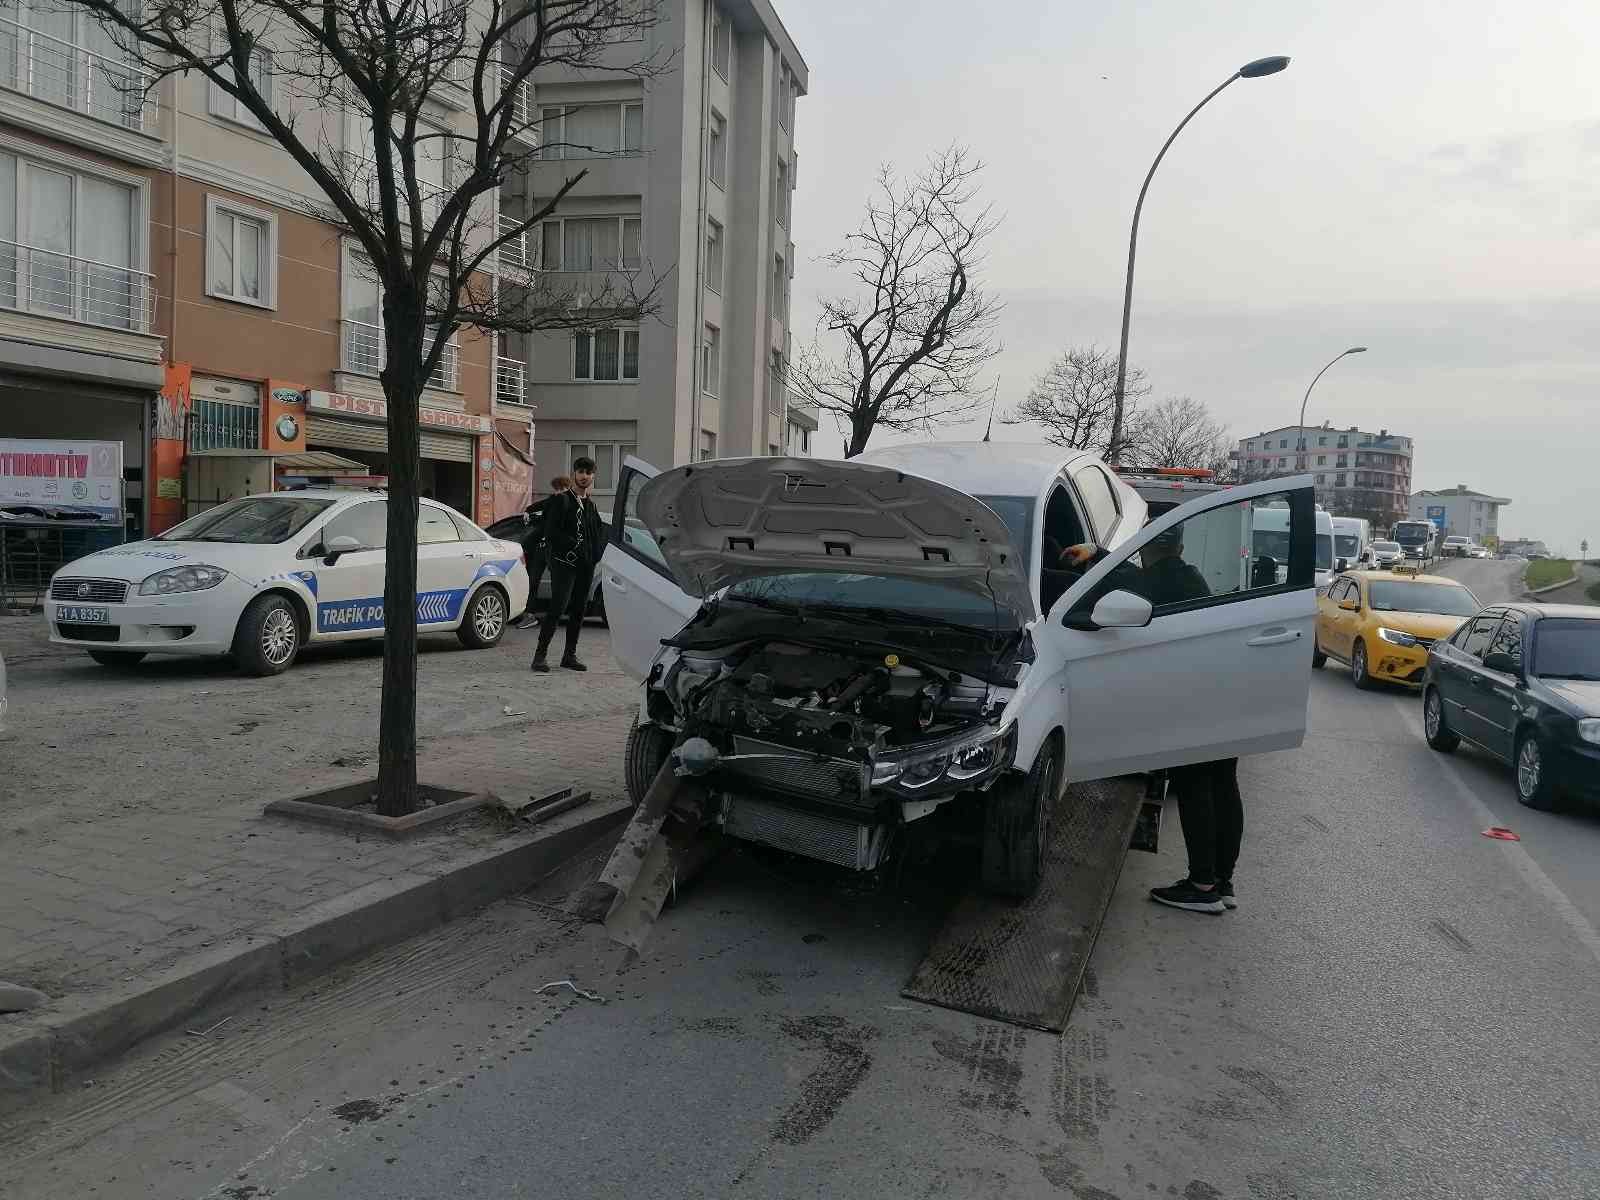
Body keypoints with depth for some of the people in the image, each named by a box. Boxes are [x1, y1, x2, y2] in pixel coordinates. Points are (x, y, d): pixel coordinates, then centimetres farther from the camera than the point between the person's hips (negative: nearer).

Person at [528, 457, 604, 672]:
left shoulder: (591, 505, 18)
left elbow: (599, 533, 23)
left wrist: (595, 553, 5)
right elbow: (551, 532, -11)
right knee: (558, 607, -14)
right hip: (564, 563, -7)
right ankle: (540, 655, -9)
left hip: (586, 565, 7)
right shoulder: (561, 500, -2)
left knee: (579, 610, 9)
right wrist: (574, 545, -16)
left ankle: (570, 655, 17)